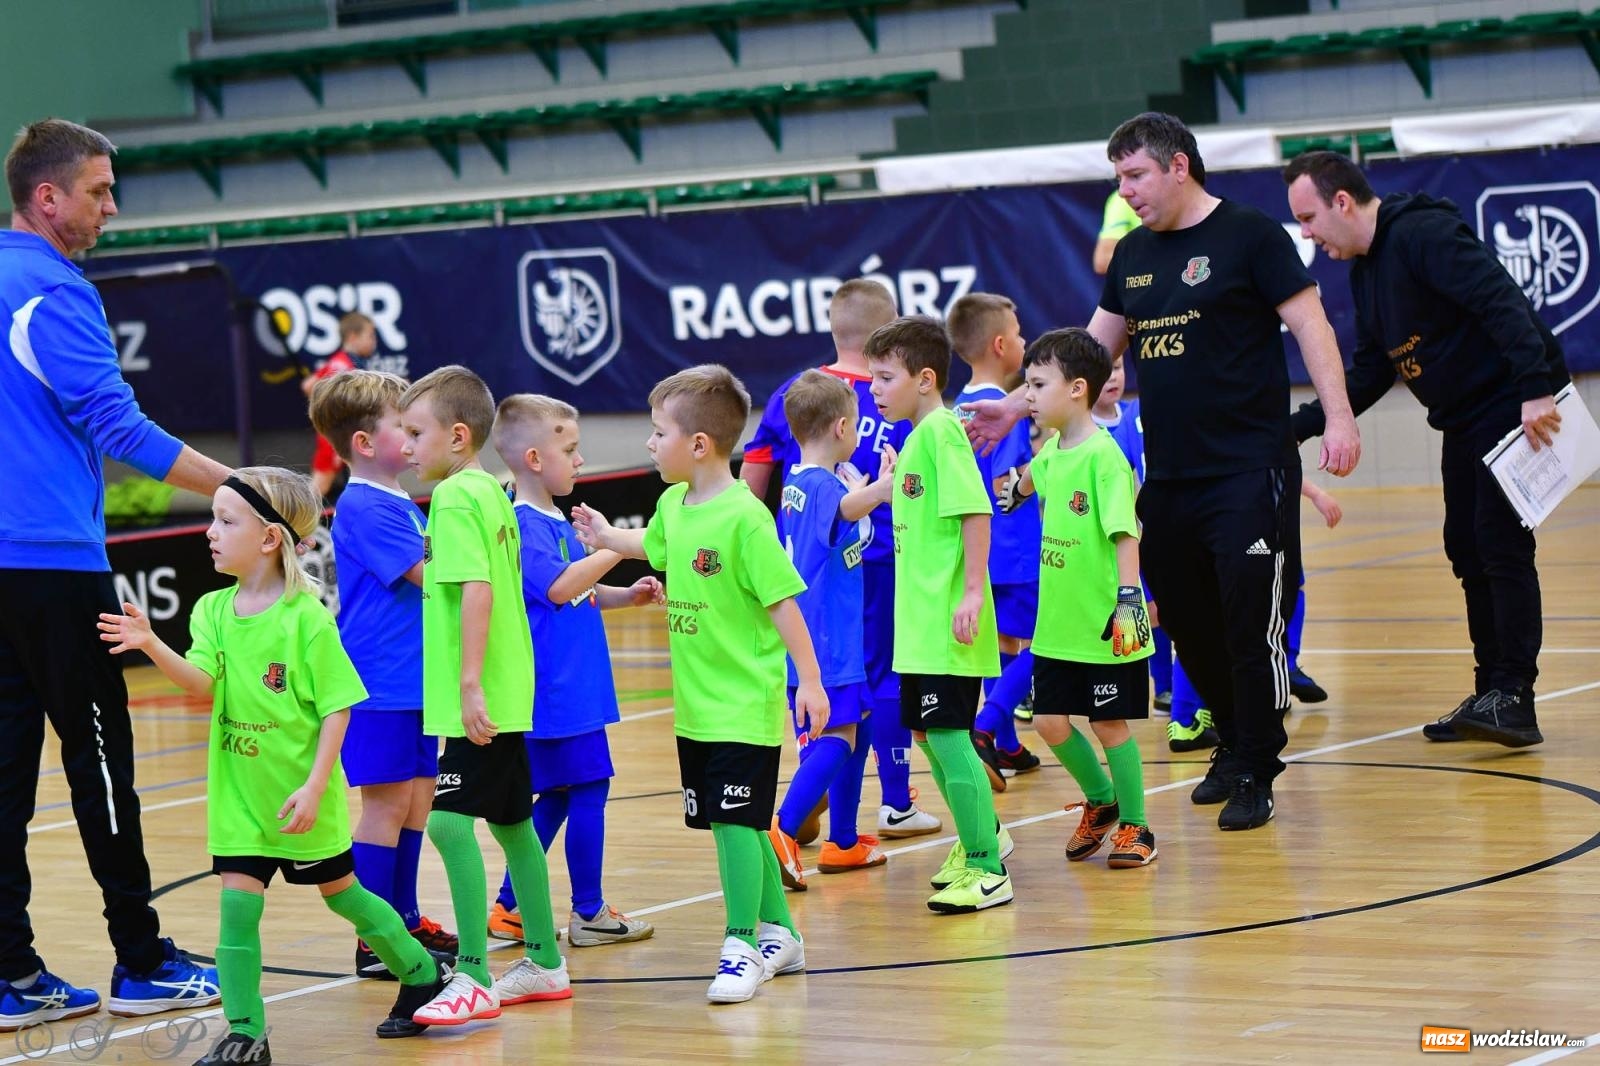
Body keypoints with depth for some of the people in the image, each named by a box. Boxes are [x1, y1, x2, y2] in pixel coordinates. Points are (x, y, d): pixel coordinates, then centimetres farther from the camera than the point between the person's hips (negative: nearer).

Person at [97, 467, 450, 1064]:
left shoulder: (306, 616, -14)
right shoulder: (213, 610, 1)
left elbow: (337, 707, -13)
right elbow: (200, 682, -13)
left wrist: (315, 785, -19)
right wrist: (152, 646, -30)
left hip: (300, 796, -4)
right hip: (239, 793, 4)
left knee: (340, 892, 12)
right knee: (237, 904, -3)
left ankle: (424, 976, 33)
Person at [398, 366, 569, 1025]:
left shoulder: (454, 498, -14)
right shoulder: (492, 492, 13)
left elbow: (478, 590, -24)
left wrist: (470, 683, -27)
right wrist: (419, 571, 23)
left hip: (477, 698, -11)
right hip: (508, 693, 11)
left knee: (450, 822, -13)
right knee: (510, 822, 18)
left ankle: (474, 980, -15)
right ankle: (544, 964, 28)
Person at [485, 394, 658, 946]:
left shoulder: (557, 522, 15)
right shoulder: (523, 526, -16)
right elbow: (558, 587, -28)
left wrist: (627, 595, 10)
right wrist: (617, 548, -24)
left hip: (573, 688, 10)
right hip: (554, 689, -10)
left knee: (559, 795, 14)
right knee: (587, 788, -3)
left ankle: (510, 906, 20)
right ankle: (589, 912, 6)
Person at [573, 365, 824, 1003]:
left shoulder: (744, 518, -19)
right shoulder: (673, 506, 6)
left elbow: (782, 601, -18)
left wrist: (809, 679, -20)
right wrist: (606, 538, 38)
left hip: (744, 705, -8)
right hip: (695, 706, 8)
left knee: (736, 822, -8)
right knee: (738, 824, 15)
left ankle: (742, 948, -1)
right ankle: (779, 933, 27)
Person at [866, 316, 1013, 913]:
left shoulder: (942, 430, -14)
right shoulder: (916, 437, 14)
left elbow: (976, 510, -21)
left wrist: (973, 591, -25)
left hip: (947, 624, -10)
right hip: (920, 622, 10)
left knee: (949, 735, -9)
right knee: (926, 732, 18)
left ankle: (987, 870, -4)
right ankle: (979, 837, 34)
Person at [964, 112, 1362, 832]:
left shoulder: (1251, 235, -6)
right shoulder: (1133, 253, 13)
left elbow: (1309, 323, -9)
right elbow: (1092, 348, 19)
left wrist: (1338, 417, -19)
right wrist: (1015, 408, 13)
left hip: (1249, 473, -6)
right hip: (1167, 478, 7)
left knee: (1251, 624, -6)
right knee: (1187, 624, 11)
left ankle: (1255, 773, 5)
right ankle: (1233, 745, 29)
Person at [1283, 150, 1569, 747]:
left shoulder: (1423, 235, -18)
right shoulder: (1364, 269, 12)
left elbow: (1501, 302, -28)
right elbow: (1369, 374, 16)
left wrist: (1535, 389, -36)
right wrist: (1300, 425, 8)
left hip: (1518, 408, -10)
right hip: (1464, 423, 10)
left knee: (1501, 546, -13)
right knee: (1468, 552, 10)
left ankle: (1513, 699, -12)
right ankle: (1491, 694, 17)